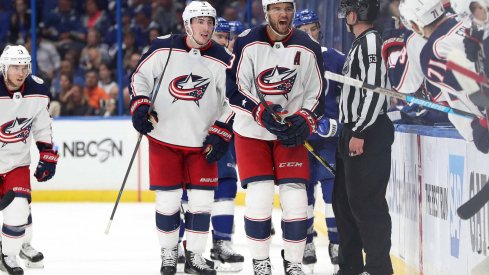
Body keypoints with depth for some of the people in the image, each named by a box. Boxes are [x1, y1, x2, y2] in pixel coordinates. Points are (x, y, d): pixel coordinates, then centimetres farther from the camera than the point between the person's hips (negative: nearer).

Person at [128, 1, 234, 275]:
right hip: (164, 138, -1)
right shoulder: (164, 49, -7)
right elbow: (139, 77, 3)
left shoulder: (222, 60, -5)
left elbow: (231, 102, 1)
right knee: (168, 199, 2)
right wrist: (140, 107, -11)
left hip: (202, 142, 1)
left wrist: (220, 135, -6)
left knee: (202, 200, 2)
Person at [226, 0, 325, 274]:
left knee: (295, 197, -5)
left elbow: (317, 94, 2)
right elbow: (234, 88, -9)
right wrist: (263, 113, -20)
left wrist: (303, 122, -15)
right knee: (259, 197, -8)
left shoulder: (309, 48, -5)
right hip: (252, 131, -1)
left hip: (291, 133, 1)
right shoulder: (248, 43, -10)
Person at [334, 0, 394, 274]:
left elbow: (375, 89, -20)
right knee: (344, 199, 15)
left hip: (369, 134, -11)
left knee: (366, 201, -11)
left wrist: (360, 132, -22)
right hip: (355, 132, 11)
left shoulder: (371, 40, -12)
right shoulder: (360, 43, 19)